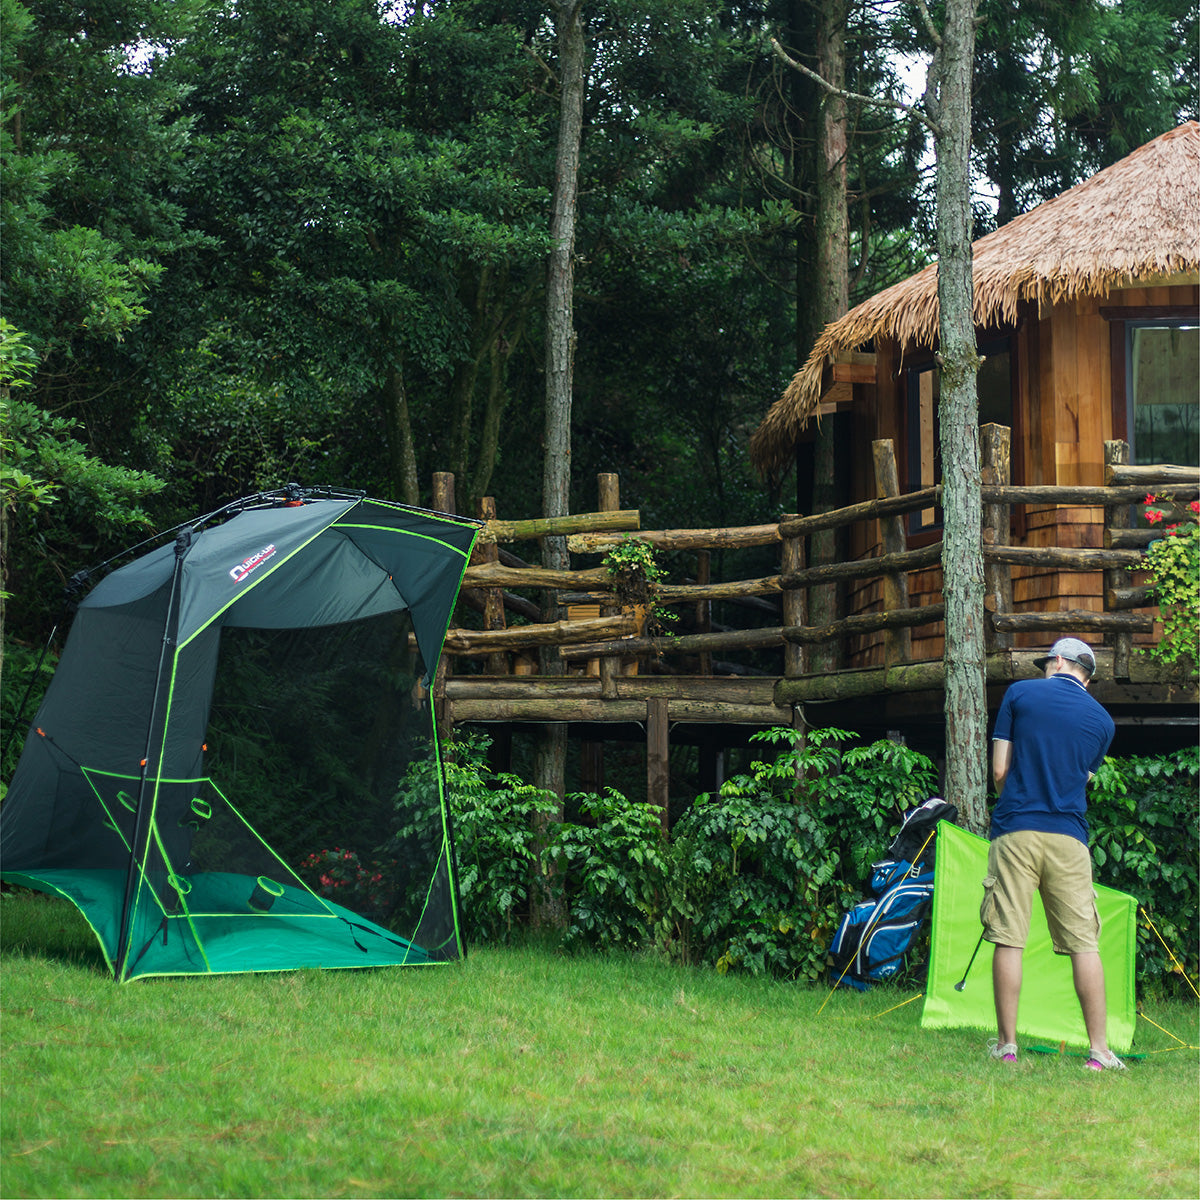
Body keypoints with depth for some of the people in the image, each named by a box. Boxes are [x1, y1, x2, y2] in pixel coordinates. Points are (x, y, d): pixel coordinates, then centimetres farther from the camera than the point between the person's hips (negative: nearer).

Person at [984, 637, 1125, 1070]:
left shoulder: (1020, 693, 4)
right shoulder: (1101, 719, 11)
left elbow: (999, 770, 3)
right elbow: (1083, 778, 16)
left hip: (1015, 831, -2)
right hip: (1069, 838, 2)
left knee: (1008, 940, 1)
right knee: (1084, 942, 3)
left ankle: (1007, 1044, 2)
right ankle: (1099, 1050, 1)